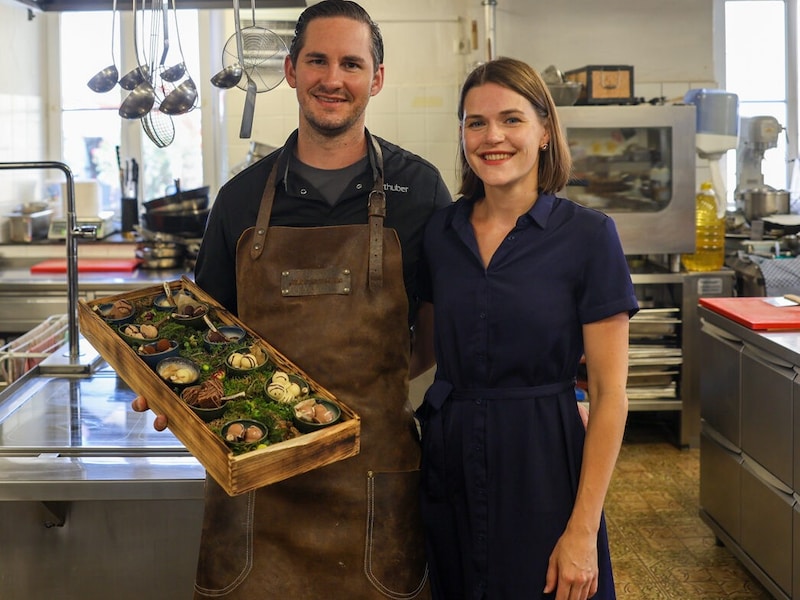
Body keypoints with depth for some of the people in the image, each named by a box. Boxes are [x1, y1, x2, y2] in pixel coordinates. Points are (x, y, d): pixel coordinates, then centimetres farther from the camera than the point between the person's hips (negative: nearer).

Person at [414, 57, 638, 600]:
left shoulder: (588, 235, -9)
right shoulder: (439, 232, 4)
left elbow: (609, 393, -10)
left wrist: (583, 530, -14)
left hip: (542, 468, -4)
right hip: (448, 465, 4)